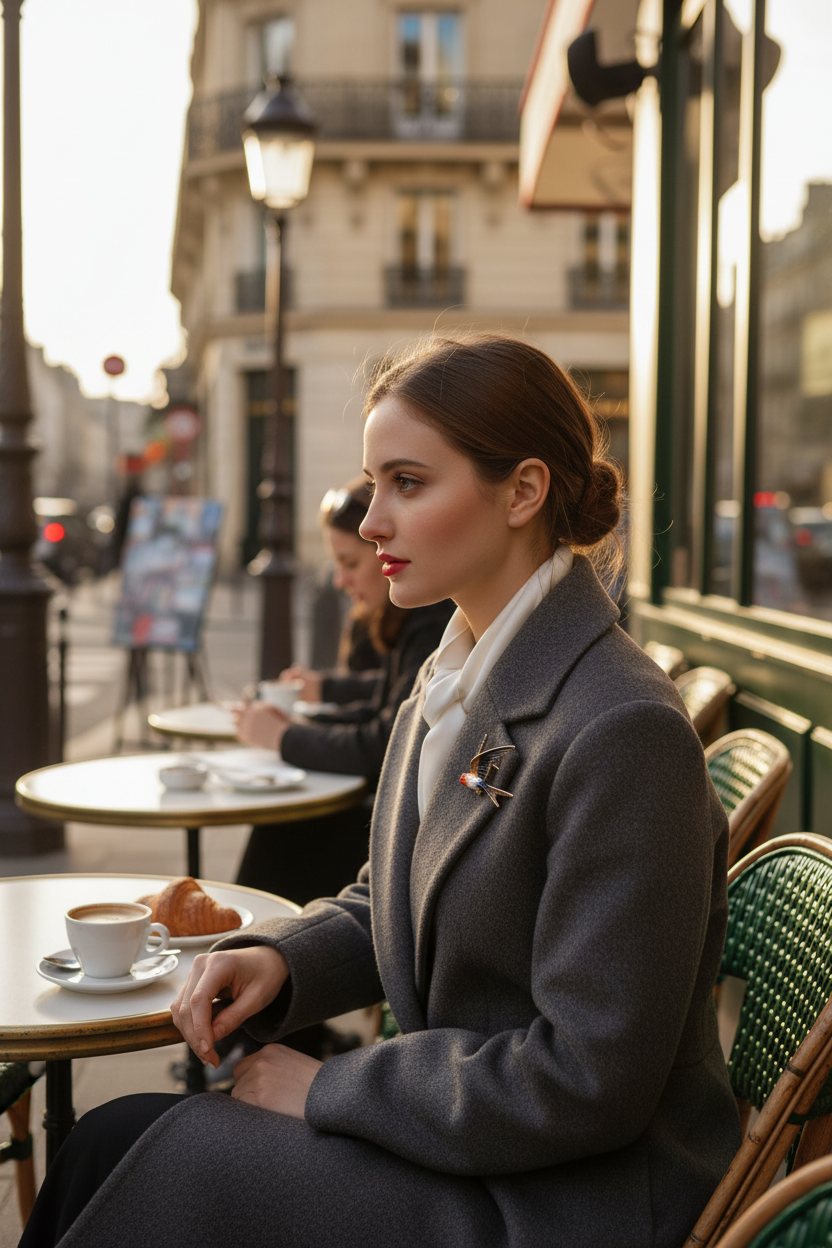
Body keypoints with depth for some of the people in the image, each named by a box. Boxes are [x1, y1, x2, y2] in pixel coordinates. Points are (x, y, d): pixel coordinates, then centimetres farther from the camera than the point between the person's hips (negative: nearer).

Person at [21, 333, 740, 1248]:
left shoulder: (624, 731, -24)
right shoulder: (451, 687, 5)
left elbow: (588, 1080, -23)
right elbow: (386, 905, 16)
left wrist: (328, 1088, -15)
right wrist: (277, 957, -5)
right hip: (471, 1138, 8)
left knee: (191, 1157, -16)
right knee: (113, 1138, -3)